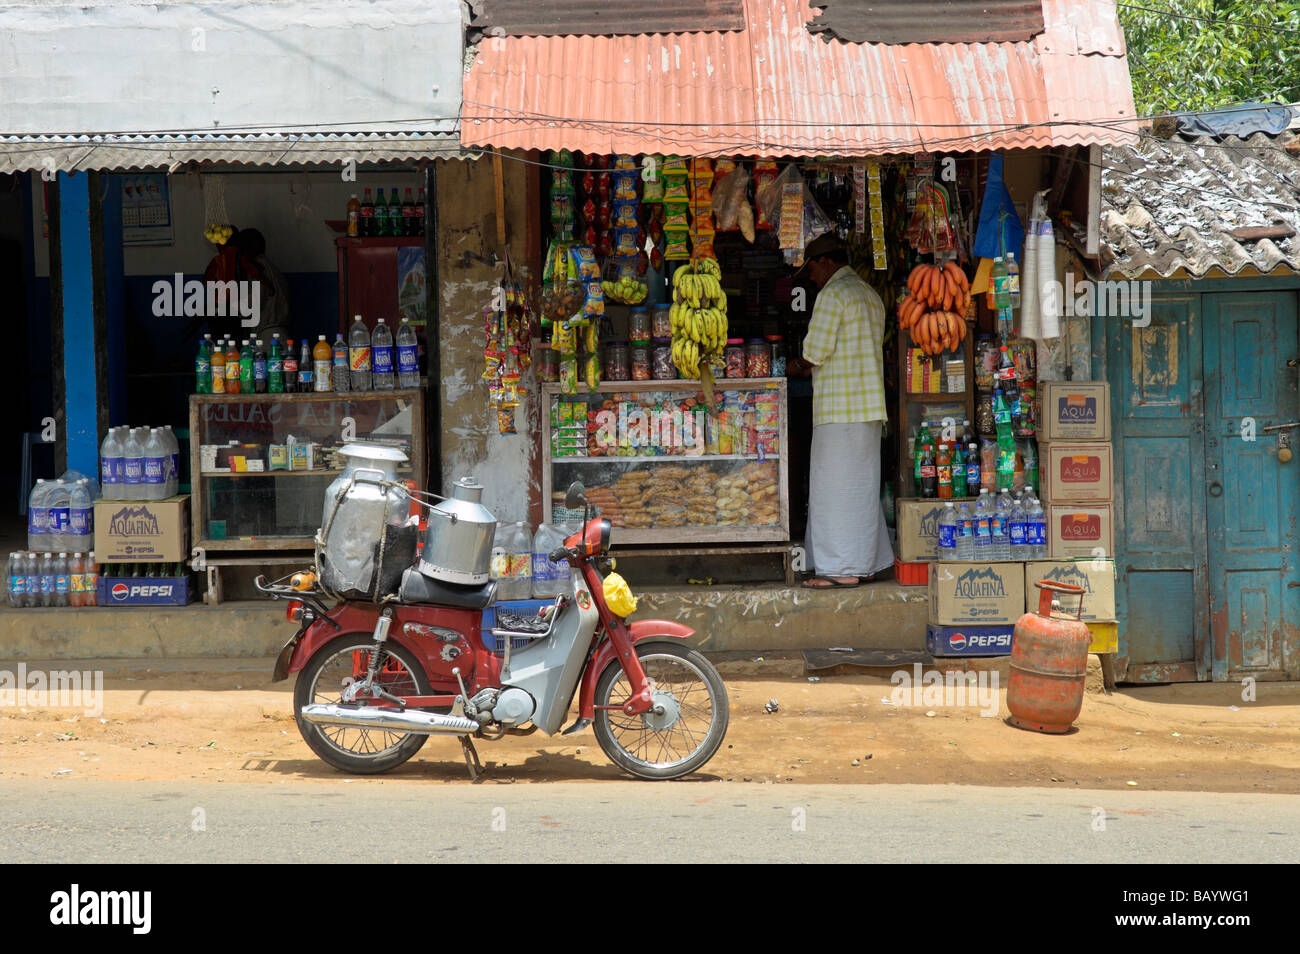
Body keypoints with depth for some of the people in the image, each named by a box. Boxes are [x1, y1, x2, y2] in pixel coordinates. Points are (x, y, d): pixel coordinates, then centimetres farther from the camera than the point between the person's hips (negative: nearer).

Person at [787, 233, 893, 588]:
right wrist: (811, 365, 16)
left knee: (835, 483, -4)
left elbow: (817, 350, -14)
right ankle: (865, 563, 17)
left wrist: (799, 366, 7)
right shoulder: (870, 295, 18)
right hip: (869, 406, 9)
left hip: (839, 407, -9)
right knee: (862, 484, 13)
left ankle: (841, 568, -2)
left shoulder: (832, 295, -11)